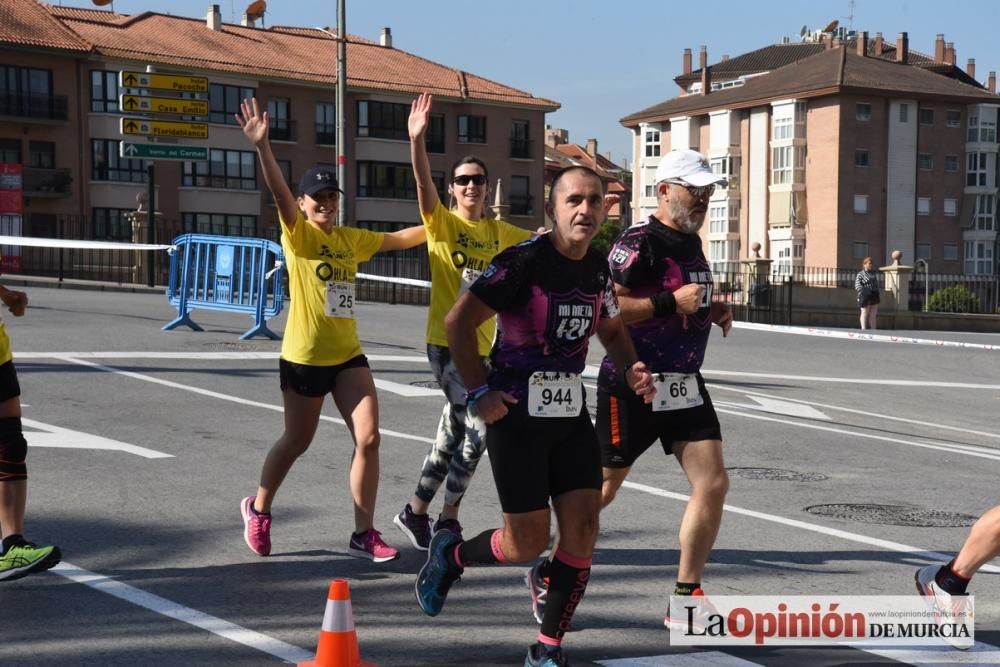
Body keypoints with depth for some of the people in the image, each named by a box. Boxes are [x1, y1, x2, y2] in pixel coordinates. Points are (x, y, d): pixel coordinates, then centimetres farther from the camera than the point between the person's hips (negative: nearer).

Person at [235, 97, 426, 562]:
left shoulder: (352, 239, 7)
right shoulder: (297, 234, -8)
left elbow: (398, 239, 20)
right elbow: (278, 192, -25)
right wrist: (261, 146, -40)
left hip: (348, 355, 5)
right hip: (303, 357, -4)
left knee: (369, 437, -5)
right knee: (297, 441, 10)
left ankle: (363, 535, 6)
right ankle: (258, 509, 37)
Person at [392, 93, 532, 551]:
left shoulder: (498, 232, 10)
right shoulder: (441, 223, -7)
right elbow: (424, 184, -25)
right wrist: (417, 140, -40)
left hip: (481, 346, 6)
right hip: (446, 344, -6)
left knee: (452, 436, 13)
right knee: (478, 428, -14)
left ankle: (415, 513, 28)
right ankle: (447, 519, 2)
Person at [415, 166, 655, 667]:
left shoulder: (598, 268, 5)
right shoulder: (525, 261, -16)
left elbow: (612, 329, 22)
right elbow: (458, 321, -13)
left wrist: (630, 368, 2)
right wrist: (479, 392, -14)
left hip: (571, 413, 6)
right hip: (517, 415, -6)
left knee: (583, 527, -2)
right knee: (527, 543, -1)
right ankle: (450, 554, 31)